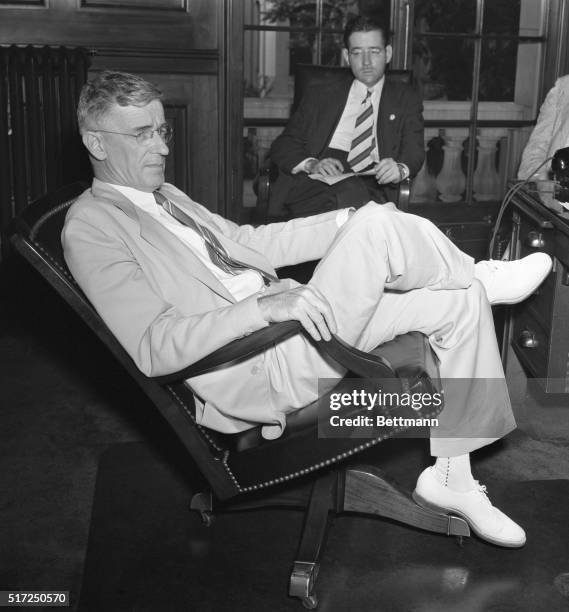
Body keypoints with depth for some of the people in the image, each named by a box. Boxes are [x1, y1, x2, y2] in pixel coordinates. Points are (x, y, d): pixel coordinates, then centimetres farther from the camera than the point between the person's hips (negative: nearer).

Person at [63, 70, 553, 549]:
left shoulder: (165, 196, 20)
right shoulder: (90, 227, -8)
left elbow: (247, 243, 19)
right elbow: (154, 349, -18)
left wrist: (355, 222, 7)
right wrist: (264, 307, -28)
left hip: (279, 318, 9)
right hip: (258, 374, -9)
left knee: (462, 301, 1)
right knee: (379, 227, -24)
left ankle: (451, 477, 9)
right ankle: (484, 275, 8)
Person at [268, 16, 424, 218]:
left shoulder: (406, 100, 22)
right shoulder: (319, 96, 22)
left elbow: (414, 152, 8)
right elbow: (282, 146, 14)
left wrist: (400, 168, -18)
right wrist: (311, 164, -10)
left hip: (371, 184, 0)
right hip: (314, 183, 0)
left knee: (352, 193, -38)